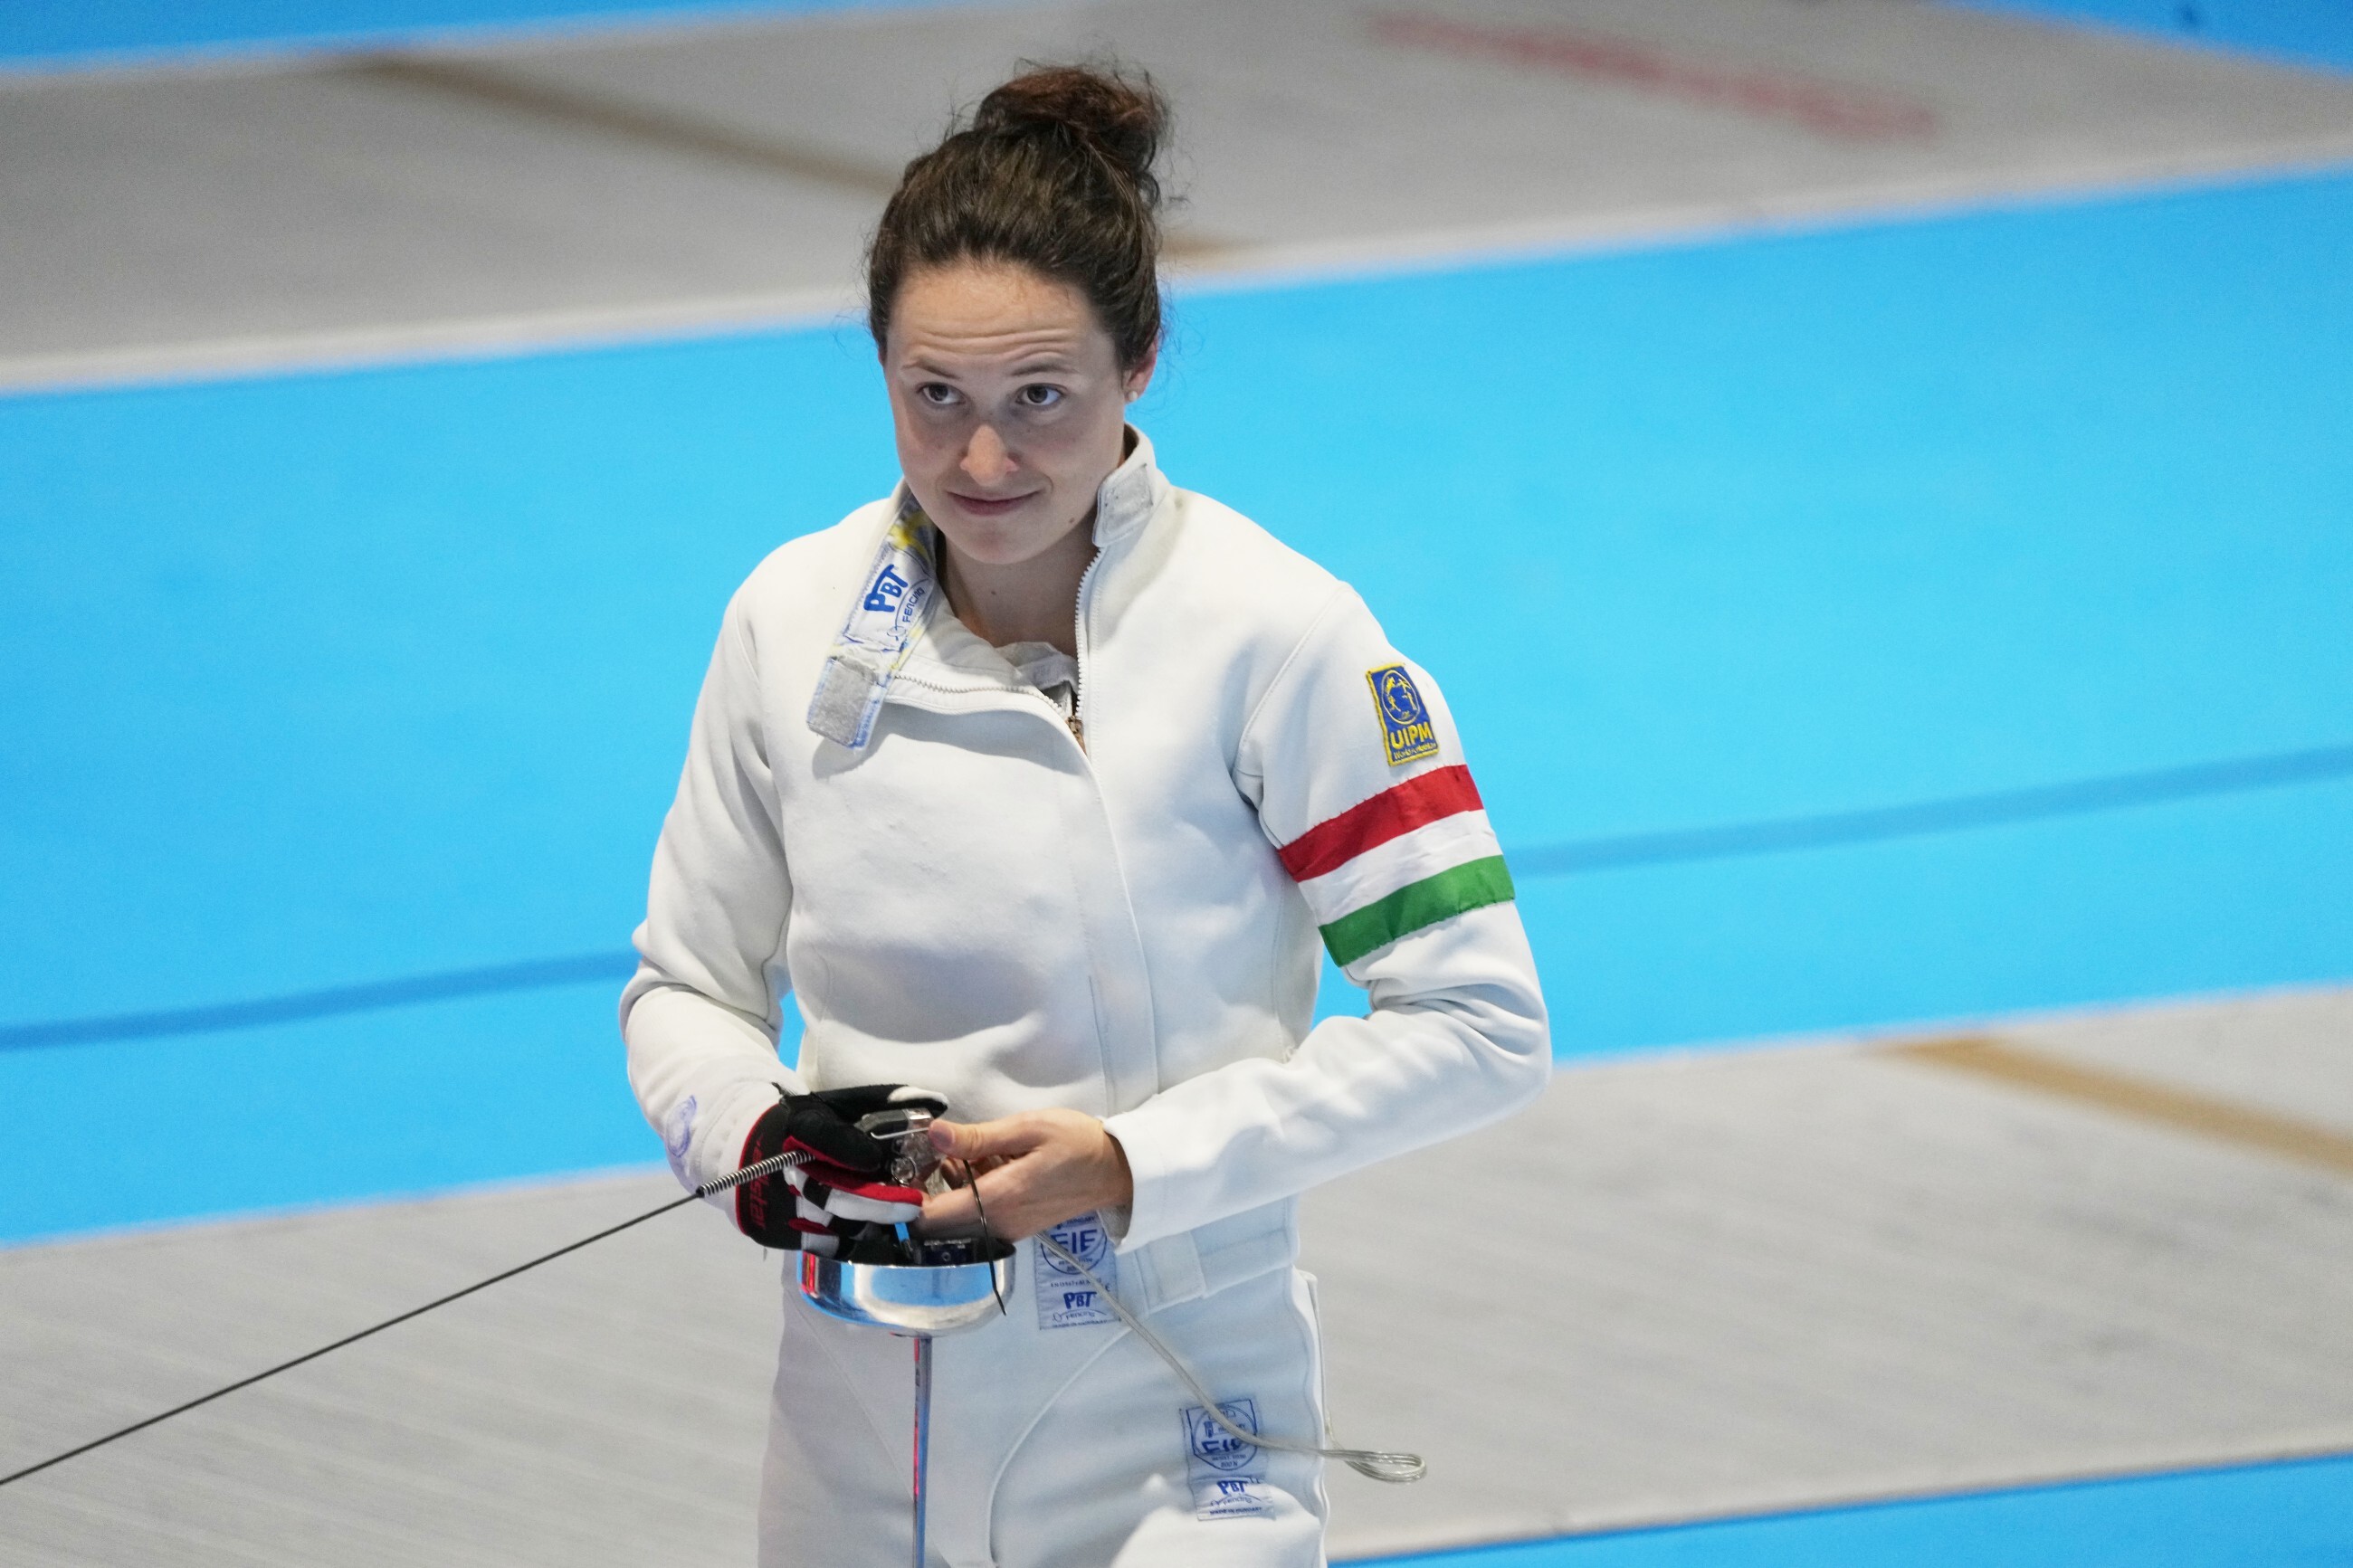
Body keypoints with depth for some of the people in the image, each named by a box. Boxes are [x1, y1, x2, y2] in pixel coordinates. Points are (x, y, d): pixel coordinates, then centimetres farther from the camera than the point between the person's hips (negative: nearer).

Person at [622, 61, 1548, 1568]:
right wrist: (749, 1130, -12)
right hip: (865, 1402, 4)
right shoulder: (795, 619, -1)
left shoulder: (1273, 634, -14)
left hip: (1171, 1417, -4)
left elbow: (1477, 1022, -12)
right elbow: (687, 987, 10)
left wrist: (1133, 1163, -20)